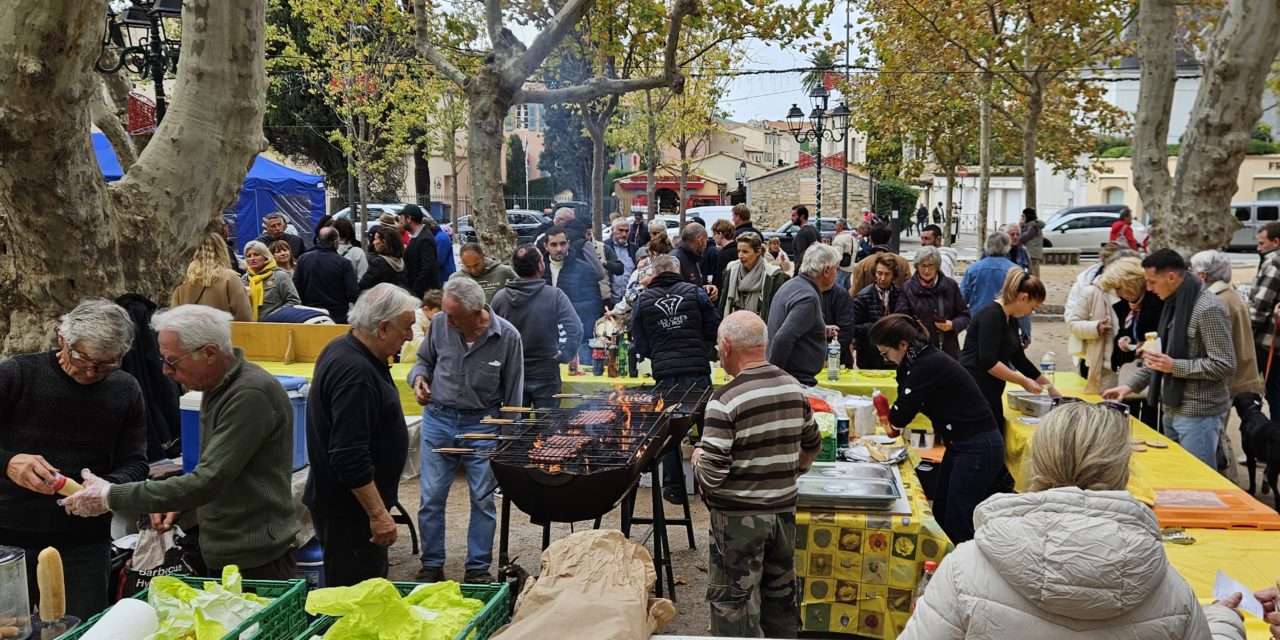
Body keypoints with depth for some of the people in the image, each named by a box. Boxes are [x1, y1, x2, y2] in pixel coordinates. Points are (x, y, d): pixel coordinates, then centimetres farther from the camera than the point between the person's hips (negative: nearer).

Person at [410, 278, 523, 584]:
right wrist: (418, 378, -8)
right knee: (431, 498, 6)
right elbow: (424, 360, 14)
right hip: (438, 420, 2)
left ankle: (478, 568, 19)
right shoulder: (439, 324, -7)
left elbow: (513, 394, -3)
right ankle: (431, 565, 22)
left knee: (483, 499, 5)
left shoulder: (507, 337, -12)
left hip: (482, 425, -2)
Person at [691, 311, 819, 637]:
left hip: (738, 516, -6)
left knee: (734, 602, 8)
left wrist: (697, 457, -1)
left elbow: (710, 475, -22)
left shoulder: (726, 399, -20)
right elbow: (813, 445, 14)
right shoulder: (794, 388, -1)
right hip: (784, 509, 6)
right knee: (781, 592, 21)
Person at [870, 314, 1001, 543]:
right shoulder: (925, 358, 7)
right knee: (940, 515, 16)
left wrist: (890, 415, 1)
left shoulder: (928, 365, -21)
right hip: (961, 446, 10)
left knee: (958, 526, -7)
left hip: (978, 449, -10)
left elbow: (900, 417, -21)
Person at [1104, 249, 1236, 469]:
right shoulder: (1174, 303, 9)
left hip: (1198, 413, -9)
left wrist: (1174, 366, -23)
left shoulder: (1208, 309, -19)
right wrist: (1130, 385, 11)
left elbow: (1225, 365, -21)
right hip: (1172, 409, 9)